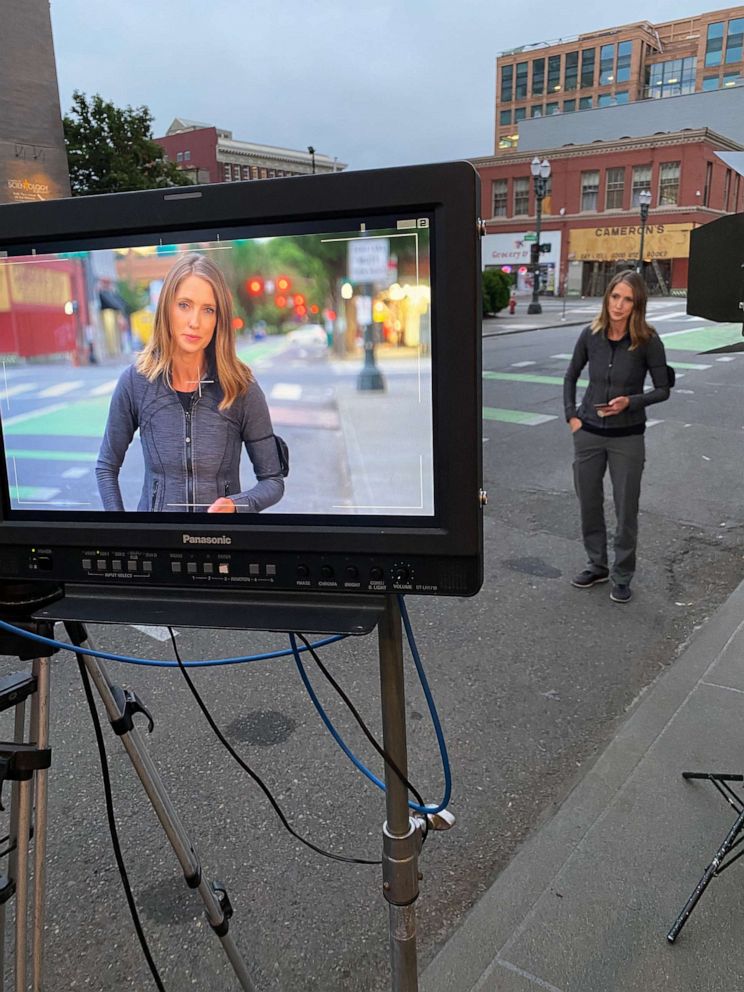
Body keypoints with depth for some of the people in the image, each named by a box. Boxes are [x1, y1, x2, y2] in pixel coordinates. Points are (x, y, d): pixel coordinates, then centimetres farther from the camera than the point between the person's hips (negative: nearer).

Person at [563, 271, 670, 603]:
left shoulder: (647, 341, -12)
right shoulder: (591, 334, -3)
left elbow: (662, 389, -4)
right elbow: (571, 376, 11)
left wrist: (630, 402, -20)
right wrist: (571, 415, 2)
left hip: (627, 437, -3)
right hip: (588, 433, 3)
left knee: (626, 509, 5)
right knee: (589, 503, 13)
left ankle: (621, 576, 23)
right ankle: (597, 564, 33)